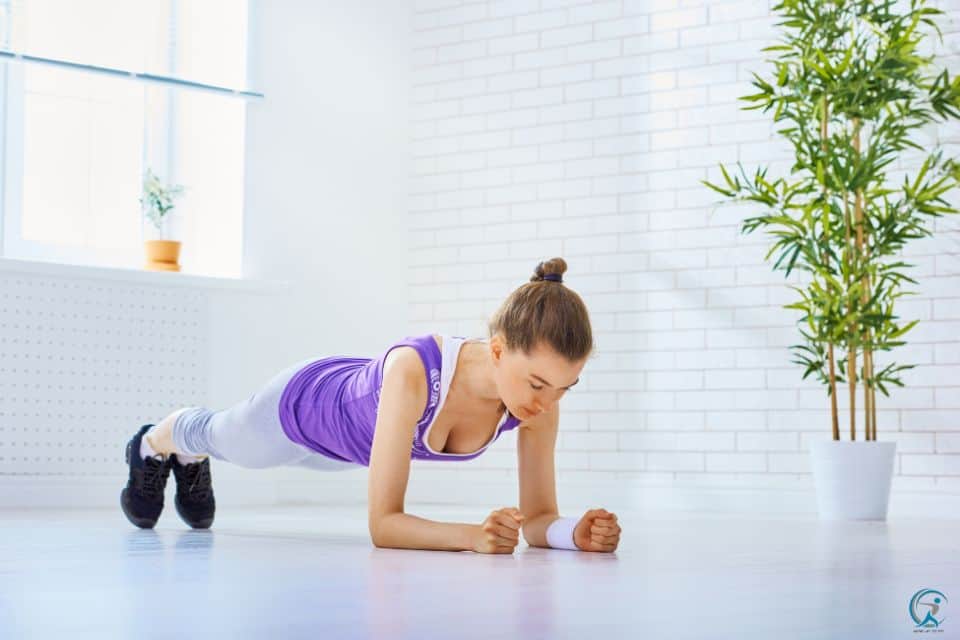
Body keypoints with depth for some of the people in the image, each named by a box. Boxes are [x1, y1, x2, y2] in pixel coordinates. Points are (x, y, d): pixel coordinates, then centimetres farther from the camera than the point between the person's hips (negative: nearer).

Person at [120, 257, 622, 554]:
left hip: (356, 426, 4)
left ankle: (191, 462, 72)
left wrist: (574, 532, -48)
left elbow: (537, 517, -27)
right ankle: (153, 444, 68)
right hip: (305, 404, -4)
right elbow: (383, 524, -47)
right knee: (223, 436, 32)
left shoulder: (539, 395, -35)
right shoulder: (413, 371, -50)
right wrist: (471, 535, -62)